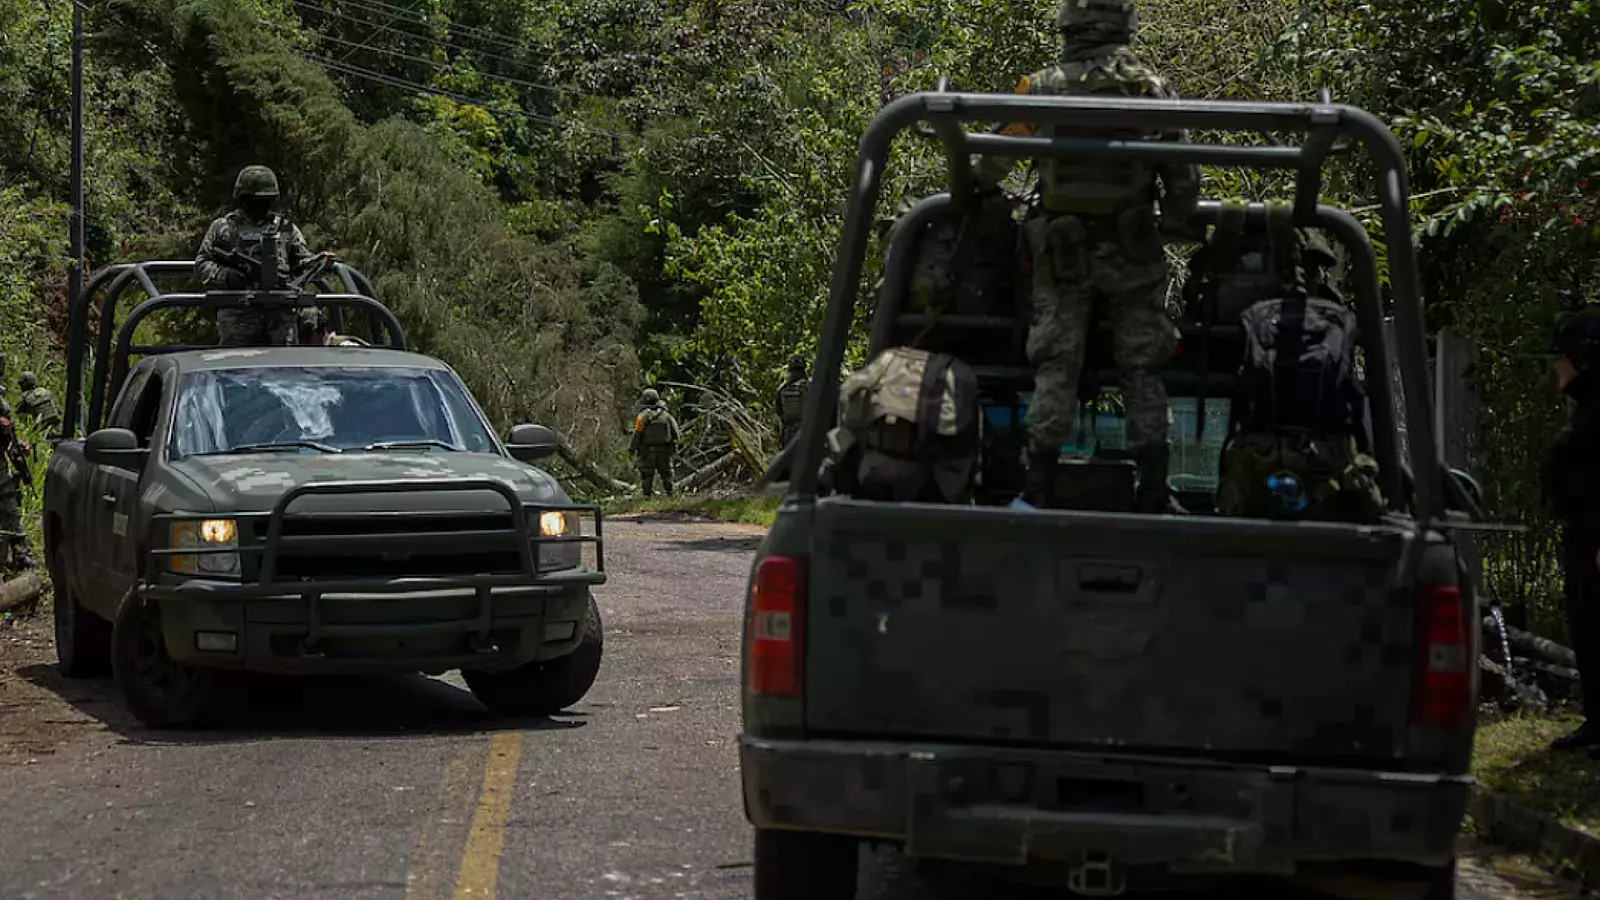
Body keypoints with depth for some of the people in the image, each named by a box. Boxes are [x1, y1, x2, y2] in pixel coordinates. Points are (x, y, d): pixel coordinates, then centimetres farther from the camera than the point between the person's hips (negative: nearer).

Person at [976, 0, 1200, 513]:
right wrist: (1179, 228, 15)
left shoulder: (1043, 88, -3)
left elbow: (995, 160, 4)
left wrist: (982, 189, 26)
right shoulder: (1154, 89, 0)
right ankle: (1154, 494, 4)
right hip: (1133, 254, 1)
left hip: (1062, 253, 0)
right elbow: (1183, 178, -1)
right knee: (1142, 373, 6)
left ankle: (1038, 490, -5)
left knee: (1055, 369, 2)